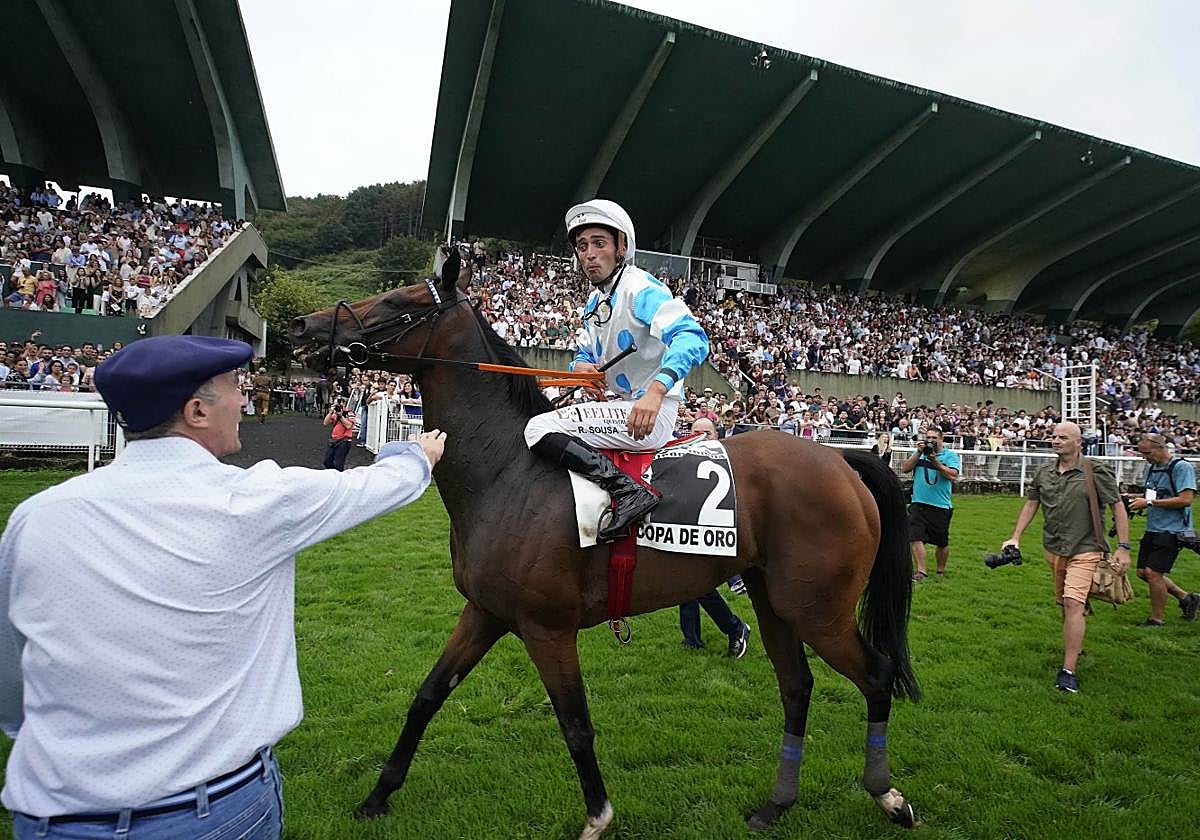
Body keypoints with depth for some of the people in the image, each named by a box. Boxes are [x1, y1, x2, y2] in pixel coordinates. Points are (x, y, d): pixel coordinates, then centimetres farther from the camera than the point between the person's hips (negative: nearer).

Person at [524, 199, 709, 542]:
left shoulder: (640, 288, -13)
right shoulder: (594, 302, 16)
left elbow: (692, 337, -27)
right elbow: (584, 354, 24)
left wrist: (656, 389, -43)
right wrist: (582, 367, -3)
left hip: (653, 412, -10)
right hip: (624, 407, 10)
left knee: (540, 429, -20)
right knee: (542, 426, 20)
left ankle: (630, 492, -25)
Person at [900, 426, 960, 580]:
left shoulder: (950, 455, 2)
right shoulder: (919, 453, 13)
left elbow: (953, 476, -11)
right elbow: (905, 469, 1)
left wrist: (935, 461, -16)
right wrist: (919, 453, -7)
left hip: (941, 505, -2)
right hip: (918, 503, 2)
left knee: (942, 543, 10)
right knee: (915, 538, -11)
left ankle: (941, 571, 28)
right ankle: (921, 571, -8)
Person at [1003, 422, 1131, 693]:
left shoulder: (1096, 472, -8)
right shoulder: (1043, 472, 6)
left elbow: (1118, 508, -5)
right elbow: (1030, 504, 15)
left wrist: (1123, 548, -10)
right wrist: (1015, 538, 9)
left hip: (1084, 550, -5)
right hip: (1053, 549, 6)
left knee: (1073, 603, -16)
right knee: (1063, 604, 15)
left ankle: (1068, 671, -12)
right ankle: (1075, 647, 37)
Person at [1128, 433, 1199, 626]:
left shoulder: (1182, 467, -12)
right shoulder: (1152, 468, 13)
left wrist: (1149, 503, -20)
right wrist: (1137, 501, 3)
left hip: (1171, 530, -9)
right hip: (1152, 529, 9)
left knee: (1153, 572, -9)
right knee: (1143, 572, 10)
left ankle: (1156, 619, 7)